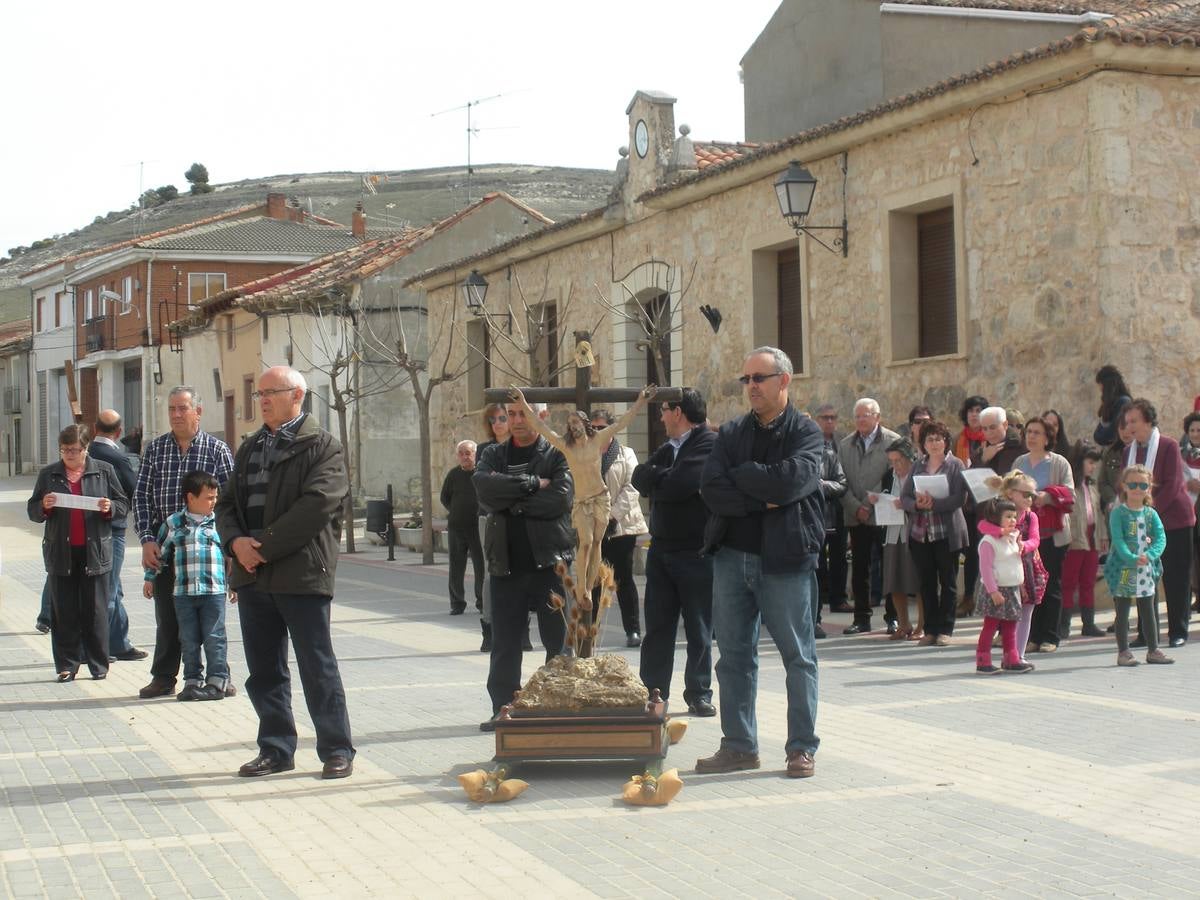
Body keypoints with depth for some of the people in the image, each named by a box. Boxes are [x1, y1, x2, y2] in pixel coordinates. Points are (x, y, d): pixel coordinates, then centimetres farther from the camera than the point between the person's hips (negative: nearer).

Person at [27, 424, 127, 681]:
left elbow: (123, 504, 8)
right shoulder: (48, 475, 9)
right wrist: (44, 506, -11)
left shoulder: (104, 471, 6)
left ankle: (98, 664, 10)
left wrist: (110, 508, -13)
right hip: (61, 553, 1)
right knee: (64, 613, 3)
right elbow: (32, 511, 10)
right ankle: (67, 665, 10)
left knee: (95, 612, 2)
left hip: (94, 552, -1)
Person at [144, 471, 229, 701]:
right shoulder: (173, 523, 6)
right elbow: (159, 552, 15)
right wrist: (150, 578, 16)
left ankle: (217, 681, 6)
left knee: (214, 639, -1)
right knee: (189, 641, 7)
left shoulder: (219, 523, 6)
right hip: (183, 593, 1)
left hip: (214, 590, -1)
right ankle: (192, 681, 15)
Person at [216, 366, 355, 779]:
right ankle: (275, 749, 21)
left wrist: (265, 546, -18)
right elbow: (227, 504, 16)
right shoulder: (249, 447, 18)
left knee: (317, 666, -1)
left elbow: (316, 505, -17)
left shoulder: (322, 446, -5)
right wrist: (236, 541, -6)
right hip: (252, 574, 7)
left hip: (302, 572, -7)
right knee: (264, 669, 11)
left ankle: (337, 750, 8)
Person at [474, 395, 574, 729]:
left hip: (549, 560, -3)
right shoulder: (494, 455, 12)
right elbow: (482, 485, -9)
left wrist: (510, 500, -9)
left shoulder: (557, 454, 2)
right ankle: (504, 709, 16)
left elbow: (561, 498, -14)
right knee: (504, 642, 7)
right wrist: (533, 484, -14)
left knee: (558, 639, 2)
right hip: (506, 562, 3)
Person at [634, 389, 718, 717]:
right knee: (657, 628, 7)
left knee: (699, 631, 5)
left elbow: (679, 484, -23)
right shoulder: (669, 447, 15)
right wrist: (661, 476, -14)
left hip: (697, 551, -7)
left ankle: (699, 694, 15)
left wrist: (653, 477, -5)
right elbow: (639, 477, 5)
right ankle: (652, 693, 12)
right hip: (661, 549, 7)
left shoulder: (710, 444, -12)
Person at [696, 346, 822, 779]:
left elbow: (791, 481, -20)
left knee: (797, 655, 3)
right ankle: (739, 746, 18)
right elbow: (711, 490, -4)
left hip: (786, 560, -4)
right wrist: (763, 500, -15)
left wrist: (739, 475, -7)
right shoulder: (730, 433, 10)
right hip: (732, 556, 4)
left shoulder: (806, 432, -2)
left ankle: (802, 747, 11)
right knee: (734, 656, 9)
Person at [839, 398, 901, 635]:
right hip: (857, 518, 4)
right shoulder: (845, 445, 11)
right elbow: (842, 481, 7)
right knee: (859, 570, 5)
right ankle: (861, 619, 11)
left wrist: (872, 504, -14)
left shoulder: (893, 442, -2)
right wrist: (855, 508, -7)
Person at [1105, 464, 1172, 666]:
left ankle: (1153, 650, 21)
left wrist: (1150, 555, -21)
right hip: (1123, 569, -4)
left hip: (1147, 569, 4)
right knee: (1122, 612, 3)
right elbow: (1118, 540, -16)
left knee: (1149, 611, 12)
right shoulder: (1118, 513, -6)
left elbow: (1161, 538, -4)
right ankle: (1123, 652, 8)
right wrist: (1132, 558, -29)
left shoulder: (1151, 514, 7)